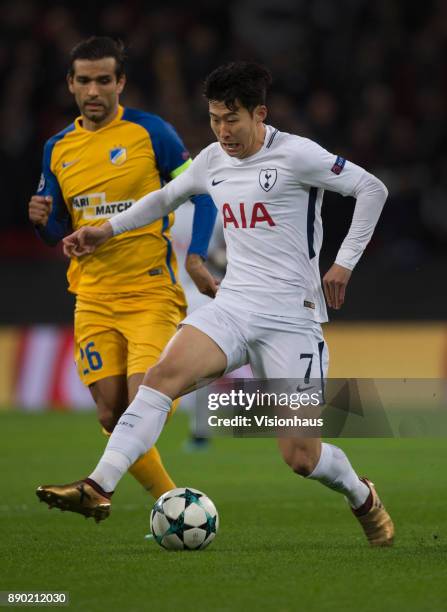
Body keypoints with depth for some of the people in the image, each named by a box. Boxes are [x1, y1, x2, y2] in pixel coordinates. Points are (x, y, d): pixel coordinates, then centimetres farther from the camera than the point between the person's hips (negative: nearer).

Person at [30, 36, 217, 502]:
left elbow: (201, 193, 0)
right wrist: (41, 220, -7)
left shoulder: (150, 132, -4)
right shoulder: (58, 149, 9)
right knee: (112, 416, 1)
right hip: (94, 297, 4)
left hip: (152, 293, -4)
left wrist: (195, 256, -13)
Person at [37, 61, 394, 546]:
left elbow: (372, 189, -4)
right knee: (165, 372, -24)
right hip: (233, 304, 5)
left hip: (291, 316, -5)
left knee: (300, 458, -6)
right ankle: (99, 488, -32)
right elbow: (166, 197, 30)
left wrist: (344, 263, -7)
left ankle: (362, 498, 28)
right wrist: (107, 231, 24)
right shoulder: (212, 161, 10)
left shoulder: (295, 155, -9)